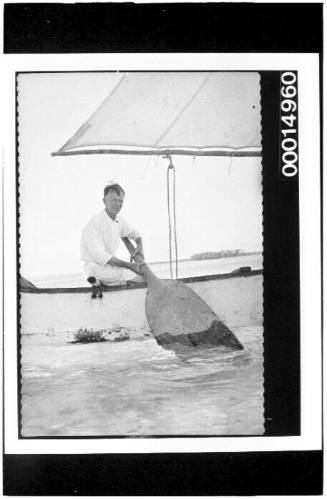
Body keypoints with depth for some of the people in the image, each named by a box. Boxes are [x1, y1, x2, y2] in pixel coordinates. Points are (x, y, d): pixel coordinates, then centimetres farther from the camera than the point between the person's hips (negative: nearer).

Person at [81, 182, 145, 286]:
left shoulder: (119, 220, 3)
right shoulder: (95, 223, -21)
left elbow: (134, 233, 22)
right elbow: (101, 257, -25)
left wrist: (140, 246, -2)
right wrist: (129, 265, -23)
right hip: (97, 266, -9)